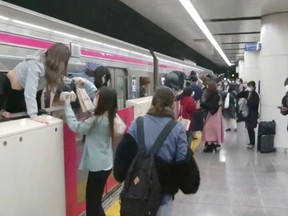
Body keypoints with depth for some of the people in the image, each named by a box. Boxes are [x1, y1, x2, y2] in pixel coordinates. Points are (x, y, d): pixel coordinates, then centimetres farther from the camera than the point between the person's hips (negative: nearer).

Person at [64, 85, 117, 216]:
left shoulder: (97, 119, -24)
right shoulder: (108, 115, 1)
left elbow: (75, 127, -14)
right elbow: (96, 93, 16)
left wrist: (67, 105, -6)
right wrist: (86, 83, 18)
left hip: (98, 166, -9)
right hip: (104, 164, 9)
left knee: (93, 202, 4)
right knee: (94, 200, 22)